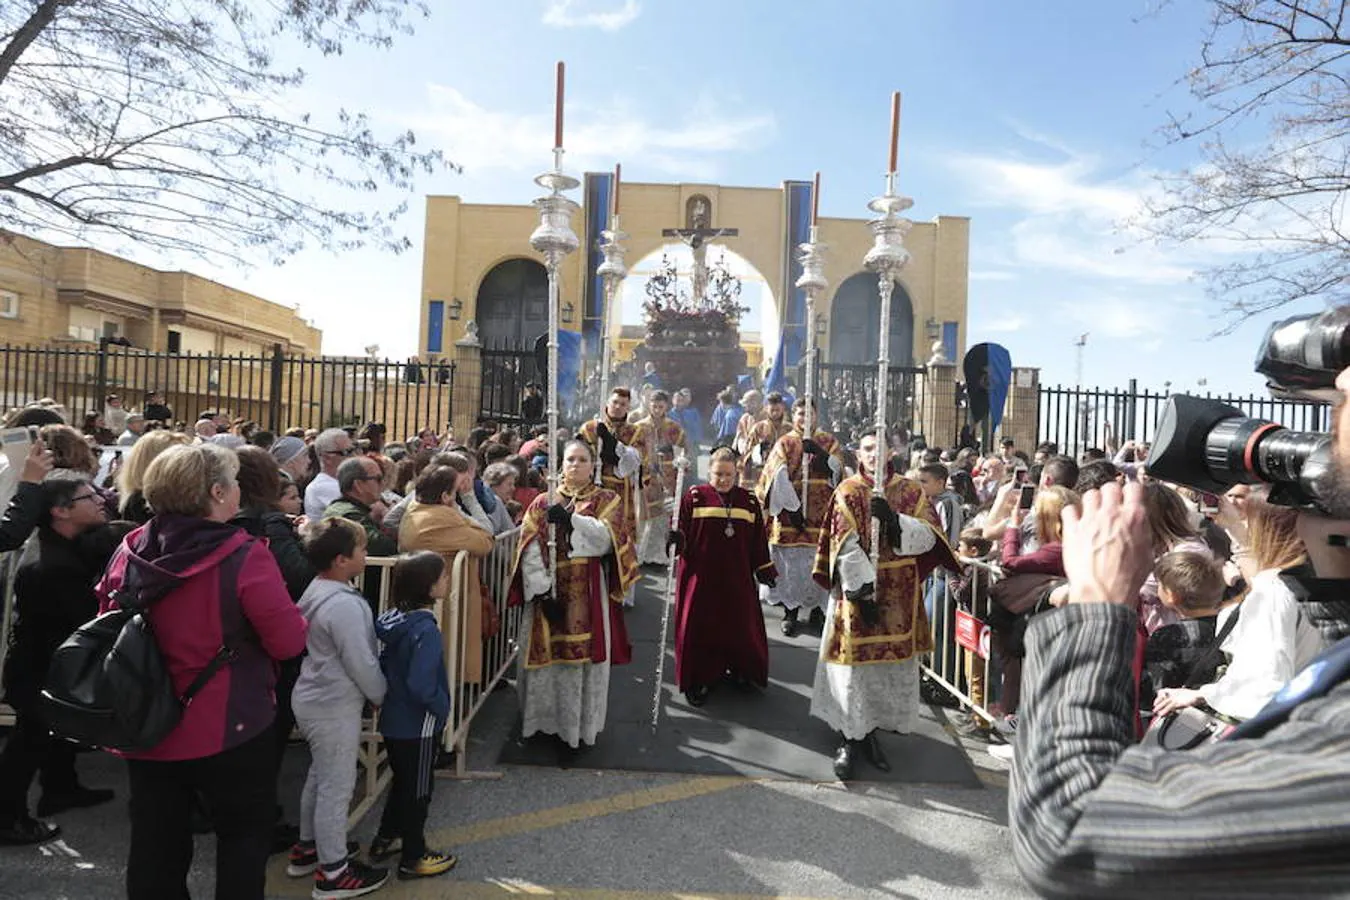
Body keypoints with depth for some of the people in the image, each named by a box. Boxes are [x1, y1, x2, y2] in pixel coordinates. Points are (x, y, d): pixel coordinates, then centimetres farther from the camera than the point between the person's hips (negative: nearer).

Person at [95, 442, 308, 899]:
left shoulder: (130, 551, -5)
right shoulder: (244, 556, -23)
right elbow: (290, 641, -19)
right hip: (228, 727, -5)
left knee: (155, 844, 20)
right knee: (245, 835, 16)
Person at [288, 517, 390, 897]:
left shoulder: (315, 591, 4)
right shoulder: (344, 604, -27)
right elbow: (361, 664, -23)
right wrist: (383, 696, -7)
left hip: (313, 698, 10)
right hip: (334, 707, -10)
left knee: (319, 777, 24)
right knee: (337, 786, 4)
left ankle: (306, 848, 40)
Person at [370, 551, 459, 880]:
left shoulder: (393, 619, -2)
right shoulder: (426, 630, -28)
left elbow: (383, 664, 9)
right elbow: (421, 685, -31)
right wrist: (442, 708, -16)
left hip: (393, 720, 8)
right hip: (417, 726, -8)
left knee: (402, 781, 26)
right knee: (418, 790, 10)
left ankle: (385, 840, 41)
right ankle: (414, 858, 25)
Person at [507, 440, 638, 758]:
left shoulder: (607, 501, 8)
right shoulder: (543, 503, 9)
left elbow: (605, 539, -11)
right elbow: (530, 549, -3)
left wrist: (571, 519, -24)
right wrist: (541, 590, -15)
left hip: (588, 595, -1)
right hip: (549, 592, 1)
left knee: (583, 657, -1)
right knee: (546, 654, 4)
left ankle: (574, 728, 12)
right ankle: (542, 721, 21)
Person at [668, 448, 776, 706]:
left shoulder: (749, 501, 5)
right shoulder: (694, 497, -4)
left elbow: (758, 541, 11)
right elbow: (682, 534, -6)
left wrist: (765, 570, 11)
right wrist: (676, 539, -28)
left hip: (737, 579, 3)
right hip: (700, 577, -2)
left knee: (741, 624, 10)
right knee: (699, 626, 3)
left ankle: (739, 669, 33)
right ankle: (698, 681, 19)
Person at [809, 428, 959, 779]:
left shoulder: (911, 492, 5)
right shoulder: (847, 493, -3)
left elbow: (927, 538, -7)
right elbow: (846, 548, -11)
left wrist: (892, 518, -22)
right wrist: (864, 591, -19)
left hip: (899, 597, 3)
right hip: (857, 592, -3)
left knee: (893, 665, 9)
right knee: (853, 665, 0)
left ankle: (871, 731, 27)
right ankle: (848, 738, 15)